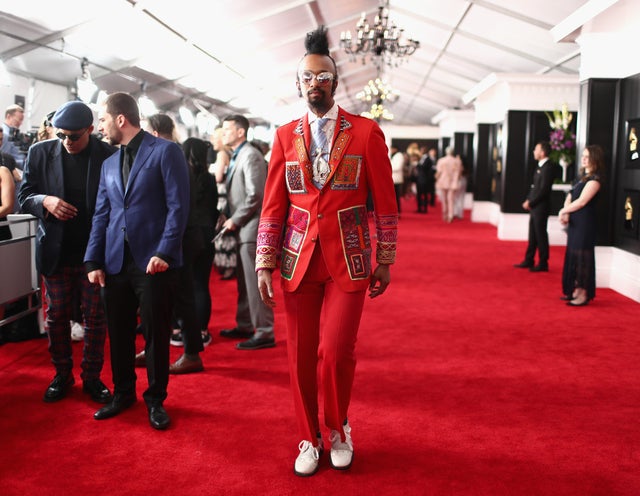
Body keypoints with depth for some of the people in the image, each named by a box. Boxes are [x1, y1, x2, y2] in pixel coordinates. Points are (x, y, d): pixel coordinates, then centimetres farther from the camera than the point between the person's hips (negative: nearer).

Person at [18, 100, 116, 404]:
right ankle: (62, 375, 27)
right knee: (56, 316, 11)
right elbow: (24, 196, 3)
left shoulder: (108, 155, -8)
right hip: (56, 250, 2)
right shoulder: (40, 153, -2)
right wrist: (45, 201, -20)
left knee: (95, 318, 7)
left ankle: (92, 377, 21)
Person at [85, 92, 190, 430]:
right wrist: (93, 260, 6)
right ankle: (122, 393, 29)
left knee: (156, 335, 4)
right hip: (115, 262, 6)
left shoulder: (165, 151, -3)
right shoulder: (109, 164, 17)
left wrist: (164, 253, -17)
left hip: (153, 261, -6)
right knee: (119, 334, 11)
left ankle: (155, 399, 19)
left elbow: (178, 206, -10)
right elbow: (101, 215, 15)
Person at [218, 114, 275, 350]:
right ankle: (245, 326, 29)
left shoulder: (250, 156, -13)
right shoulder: (237, 156, 15)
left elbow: (255, 195, -21)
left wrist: (235, 220, -15)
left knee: (255, 282, -6)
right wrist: (230, 218, 7)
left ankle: (264, 333, 0)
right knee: (244, 281, 18)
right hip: (242, 229, 10)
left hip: (251, 228, -10)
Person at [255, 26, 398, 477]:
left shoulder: (366, 132, -1)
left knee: (336, 352, -8)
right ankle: (309, 439, 26)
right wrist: (265, 264, 2)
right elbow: (273, 205, 7)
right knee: (301, 355, 7)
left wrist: (385, 262, 1)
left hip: (348, 259, -2)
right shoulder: (286, 136, 7)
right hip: (299, 259, 3)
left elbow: (385, 201, 2)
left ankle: (339, 429, 20)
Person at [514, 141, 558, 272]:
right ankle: (528, 261, 22)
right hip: (534, 207, 9)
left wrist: (530, 202, -14)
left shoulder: (548, 168, -16)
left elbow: (543, 190, -20)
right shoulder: (540, 166, 12)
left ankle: (543, 264, 8)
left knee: (541, 236, 0)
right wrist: (528, 200, 4)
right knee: (533, 236, 14)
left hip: (541, 208, -9)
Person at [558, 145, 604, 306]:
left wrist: (563, 211, -7)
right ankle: (576, 291, 21)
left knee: (582, 256, -6)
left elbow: (581, 201, -18)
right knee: (573, 255, 12)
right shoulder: (582, 178, 16)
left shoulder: (595, 179, -11)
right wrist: (566, 214, -7)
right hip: (575, 222, 9)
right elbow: (569, 198, 11)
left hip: (585, 223, -9)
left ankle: (584, 295, 0)